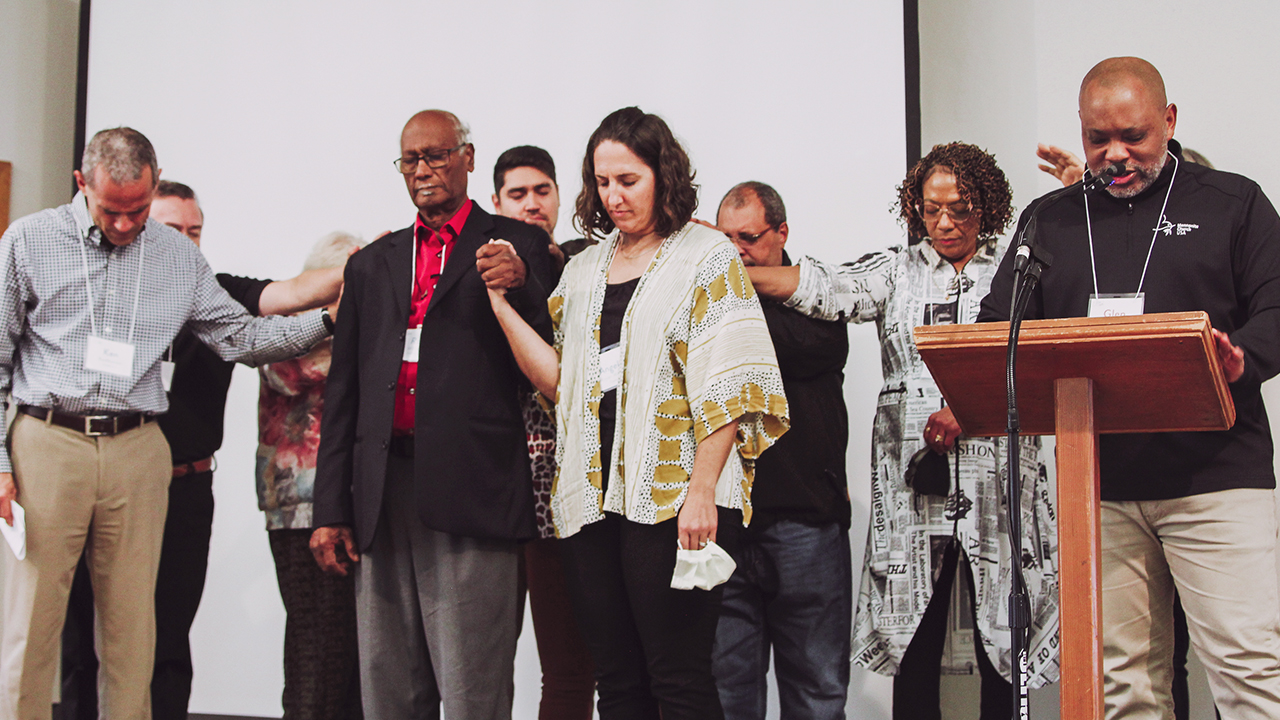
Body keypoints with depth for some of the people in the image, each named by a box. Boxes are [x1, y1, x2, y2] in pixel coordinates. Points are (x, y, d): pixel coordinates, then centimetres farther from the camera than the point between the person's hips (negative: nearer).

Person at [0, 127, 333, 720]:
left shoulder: (179, 255, 11)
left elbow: (241, 336, 14)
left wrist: (329, 319, 2)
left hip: (137, 453, 2)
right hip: (48, 443, -2)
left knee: (132, 625, 5)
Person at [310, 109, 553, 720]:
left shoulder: (518, 247, 8)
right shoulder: (371, 264, 20)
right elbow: (343, 390, 18)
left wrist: (521, 285, -16)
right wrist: (330, 509, 12)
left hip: (470, 488, -4)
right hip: (384, 489, 4)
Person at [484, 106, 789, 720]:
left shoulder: (706, 256, 1)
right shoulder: (583, 271, 19)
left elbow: (726, 386, -7)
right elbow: (561, 381, 12)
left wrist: (702, 490, -16)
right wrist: (500, 302, 5)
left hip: (671, 500, -5)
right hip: (592, 499, 5)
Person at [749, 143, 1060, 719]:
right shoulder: (897, 272, 12)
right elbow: (825, 289, -3)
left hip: (996, 478, -1)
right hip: (912, 485, 1)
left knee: (1001, 648, -1)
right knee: (914, 648, 2)